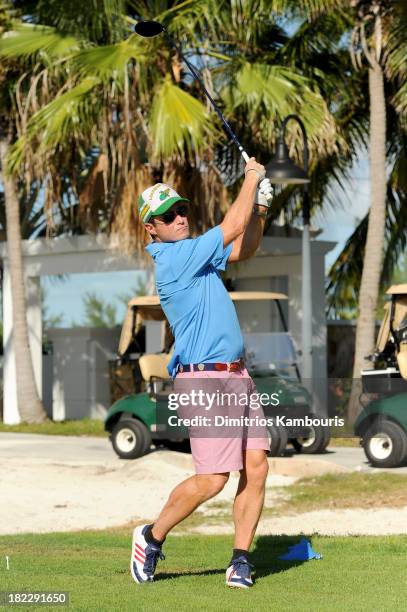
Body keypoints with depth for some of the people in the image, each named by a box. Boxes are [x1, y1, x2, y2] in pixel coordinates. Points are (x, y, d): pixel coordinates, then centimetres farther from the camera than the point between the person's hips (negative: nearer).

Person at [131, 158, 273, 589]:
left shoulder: (190, 253, 16)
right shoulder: (173, 258, -13)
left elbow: (244, 249, 28)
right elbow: (232, 229, -15)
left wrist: (260, 207, 11)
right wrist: (252, 177, -1)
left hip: (237, 376, 9)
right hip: (204, 379, -9)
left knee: (256, 467, 0)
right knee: (213, 479, -10)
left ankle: (240, 560, 5)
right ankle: (152, 537, 10)